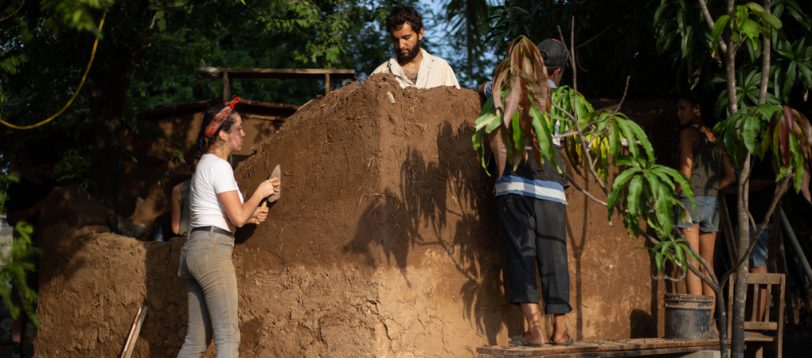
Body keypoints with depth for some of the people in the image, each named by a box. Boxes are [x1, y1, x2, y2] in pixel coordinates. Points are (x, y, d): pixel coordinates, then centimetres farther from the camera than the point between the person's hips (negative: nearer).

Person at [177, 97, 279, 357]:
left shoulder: (205, 164, 20)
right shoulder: (219, 166, -9)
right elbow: (238, 217, -14)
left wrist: (249, 216, 18)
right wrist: (260, 193, 1)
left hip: (195, 249, 10)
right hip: (213, 250, -10)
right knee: (228, 336, -11)